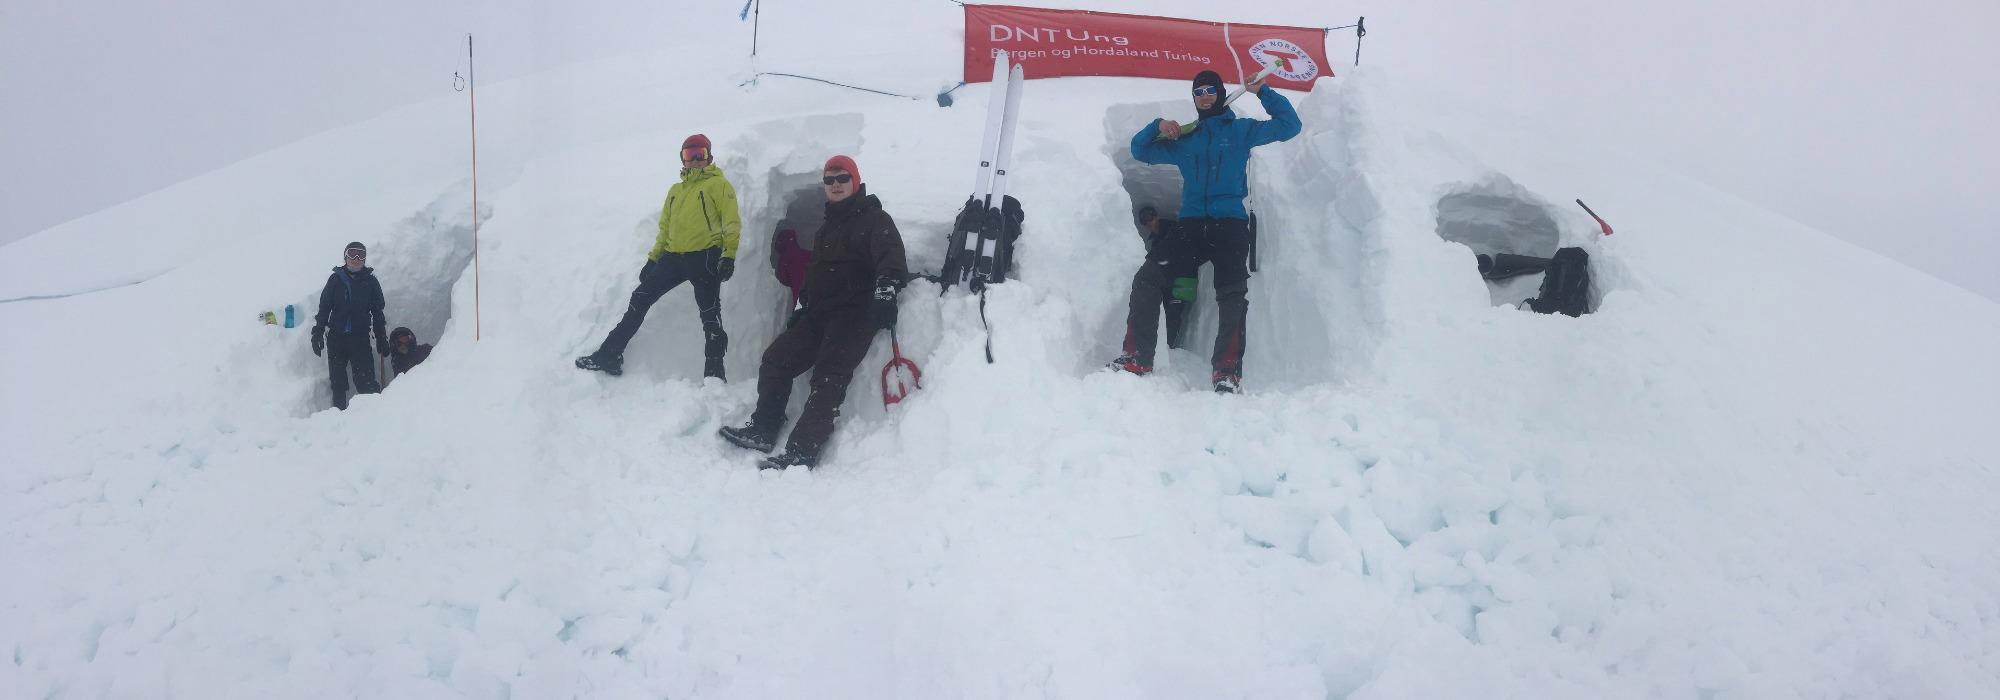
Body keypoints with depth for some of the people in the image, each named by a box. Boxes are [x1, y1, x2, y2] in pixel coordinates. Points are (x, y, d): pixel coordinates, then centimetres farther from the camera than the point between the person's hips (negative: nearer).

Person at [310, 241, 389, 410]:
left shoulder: (371, 282, 6)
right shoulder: (336, 279, 6)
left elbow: (378, 313, 10)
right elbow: (324, 308, 8)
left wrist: (382, 339, 6)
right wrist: (317, 333, 2)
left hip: (360, 338, -2)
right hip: (336, 337, 2)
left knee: (365, 380, -12)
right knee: (337, 380, 6)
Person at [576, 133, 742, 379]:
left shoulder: (718, 184, 2)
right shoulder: (675, 190, 23)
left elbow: (732, 223, -6)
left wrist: (729, 256, -17)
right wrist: (652, 259, 18)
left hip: (705, 256, -6)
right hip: (674, 256, 6)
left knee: (710, 314, -7)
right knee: (640, 299, 1)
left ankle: (715, 373, -5)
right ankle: (609, 355, 3)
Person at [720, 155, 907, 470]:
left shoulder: (874, 219, -3)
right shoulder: (829, 226, 25)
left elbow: (891, 257, -22)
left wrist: (886, 289, -41)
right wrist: (803, 308, 32)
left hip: (854, 314, -9)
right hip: (819, 314, 9)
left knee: (829, 377, -21)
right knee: (776, 359, 4)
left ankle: (802, 451, -30)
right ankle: (762, 430, 10)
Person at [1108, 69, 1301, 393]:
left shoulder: (1240, 130, 13)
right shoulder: (1184, 139, 22)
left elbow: (1289, 126, 8)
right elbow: (1140, 150, 26)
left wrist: (1263, 93, 3)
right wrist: (1158, 127, 7)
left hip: (1230, 226, -3)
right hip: (1191, 226, 3)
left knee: (1233, 296, -18)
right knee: (1147, 281, -13)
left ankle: (1227, 372, -21)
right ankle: (1136, 359, -13)